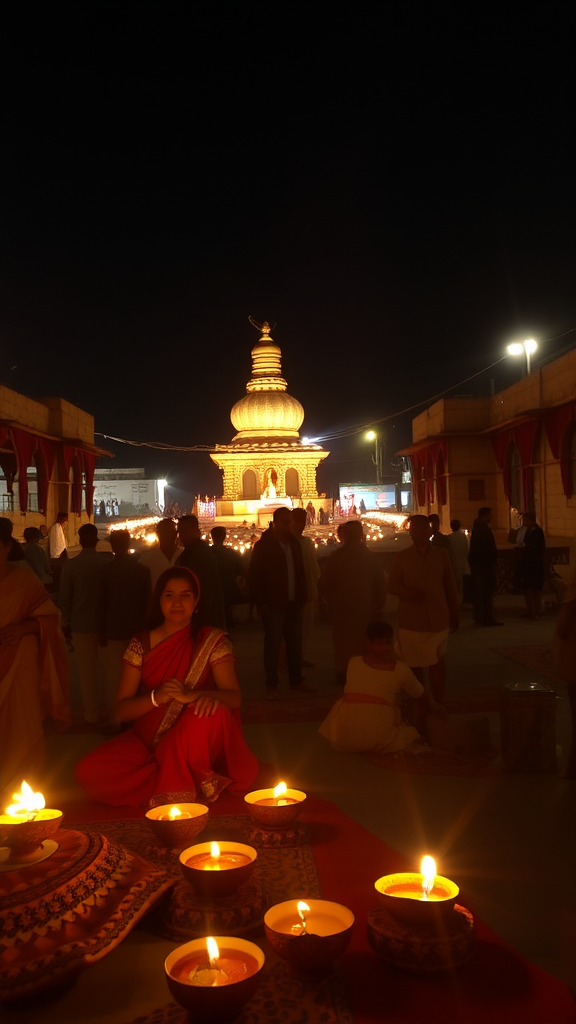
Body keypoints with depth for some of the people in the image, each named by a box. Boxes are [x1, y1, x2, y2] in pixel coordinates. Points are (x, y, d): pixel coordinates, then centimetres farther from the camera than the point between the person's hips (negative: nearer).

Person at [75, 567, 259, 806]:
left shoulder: (213, 641, -2)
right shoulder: (141, 645, 2)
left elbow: (234, 697, -14)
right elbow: (121, 711, -2)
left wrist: (191, 695, -34)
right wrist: (156, 697, -24)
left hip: (196, 745, -2)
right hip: (148, 741, 3)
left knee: (215, 713, -34)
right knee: (88, 771, -23)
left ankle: (177, 786, -9)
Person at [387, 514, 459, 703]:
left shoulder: (441, 555, 5)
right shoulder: (402, 556, 2)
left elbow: (450, 586, 9)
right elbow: (392, 585, 0)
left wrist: (454, 614, 10)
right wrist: (409, 593, -19)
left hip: (438, 619, 0)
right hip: (411, 620, 0)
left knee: (438, 663, -2)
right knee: (414, 665, 7)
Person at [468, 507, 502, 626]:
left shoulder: (477, 528, 16)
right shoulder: (483, 529, -15)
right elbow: (489, 548, -21)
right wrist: (492, 563, -19)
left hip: (476, 562, 11)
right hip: (484, 563, -10)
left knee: (479, 591, 14)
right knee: (487, 591, -9)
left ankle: (479, 616, 20)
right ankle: (487, 617, -10)